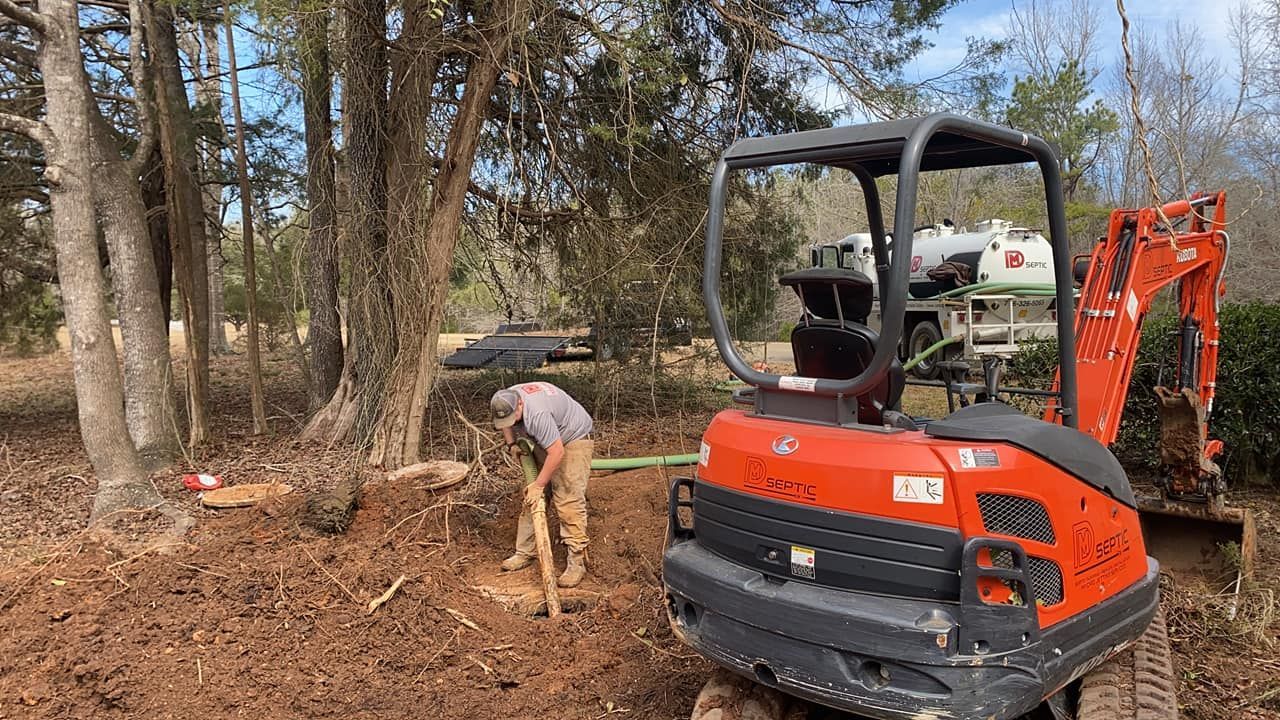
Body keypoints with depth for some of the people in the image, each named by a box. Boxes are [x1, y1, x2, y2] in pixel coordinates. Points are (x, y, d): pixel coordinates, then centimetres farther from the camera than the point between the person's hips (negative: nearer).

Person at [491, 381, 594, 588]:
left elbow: (557, 452, -37)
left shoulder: (537, 414, -39)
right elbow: (504, 424, 13)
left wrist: (538, 485, -28)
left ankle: (577, 562, -12)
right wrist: (512, 444, -2)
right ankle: (525, 552, 17)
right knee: (531, 498, 7)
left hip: (573, 437, -8)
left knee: (568, 501, -16)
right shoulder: (505, 401, -12)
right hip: (547, 440, 9)